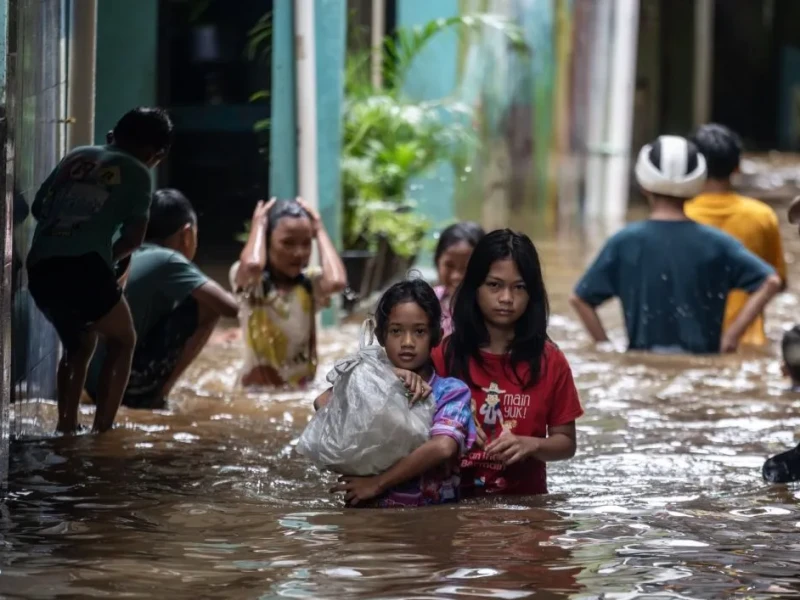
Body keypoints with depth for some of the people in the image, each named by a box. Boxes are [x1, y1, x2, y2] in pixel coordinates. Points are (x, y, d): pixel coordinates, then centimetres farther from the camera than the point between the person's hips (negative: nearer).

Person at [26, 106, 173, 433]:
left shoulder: (76, 156, 23)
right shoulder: (137, 172, 8)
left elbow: (38, 207, 24)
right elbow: (133, 238, 4)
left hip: (40, 268, 5)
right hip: (84, 267, -5)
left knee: (78, 345, 27)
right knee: (122, 341, 17)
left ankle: (66, 426, 17)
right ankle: (102, 427, 7)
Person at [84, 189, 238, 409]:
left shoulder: (128, 258, 15)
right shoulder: (167, 261, -8)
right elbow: (230, 307, -11)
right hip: (126, 385, -8)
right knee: (209, 307, -3)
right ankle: (159, 391, -1)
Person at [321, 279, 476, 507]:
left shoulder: (451, 391, 1)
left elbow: (443, 447, -16)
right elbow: (324, 403, -10)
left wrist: (377, 484, -15)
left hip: (434, 511, 0)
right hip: (375, 510, 0)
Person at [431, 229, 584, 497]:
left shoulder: (550, 361, 2)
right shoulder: (444, 354, 0)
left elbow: (566, 443, 6)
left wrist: (530, 445, -12)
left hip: (524, 500, 1)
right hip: (455, 498, 0)